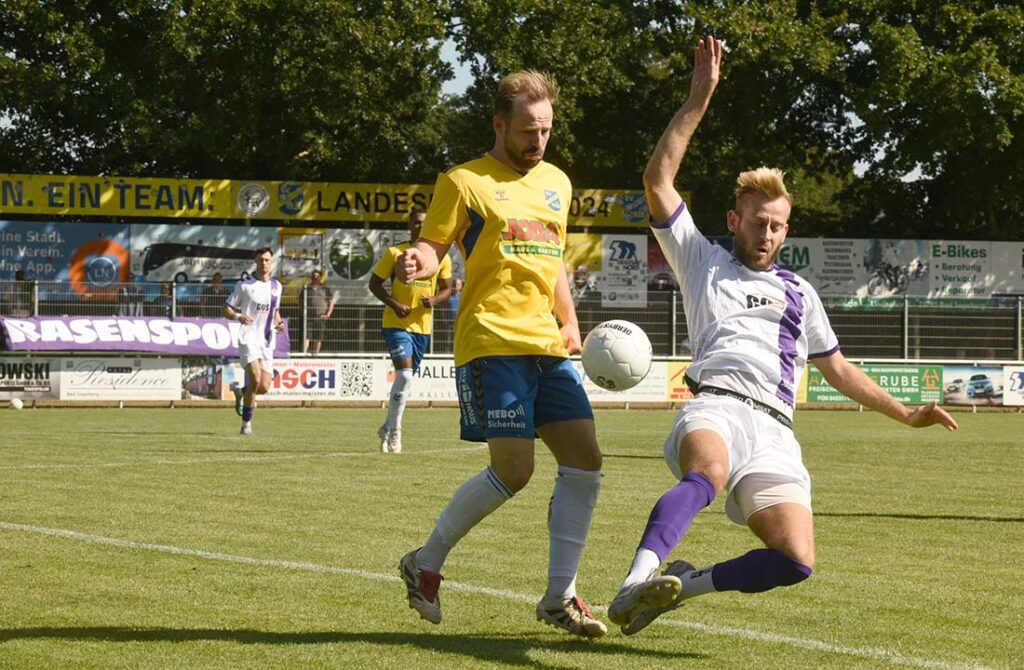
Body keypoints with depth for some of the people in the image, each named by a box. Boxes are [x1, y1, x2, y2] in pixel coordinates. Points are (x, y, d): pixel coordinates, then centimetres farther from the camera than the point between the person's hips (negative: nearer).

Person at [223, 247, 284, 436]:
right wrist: (239, 317, -20)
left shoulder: (276, 286, 13)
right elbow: (226, 309, 1)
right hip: (248, 338, -5)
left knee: (264, 387, -4)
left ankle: (241, 393, 30)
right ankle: (246, 424, -9)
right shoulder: (244, 285, -1)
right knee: (256, 379, -23)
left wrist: (278, 323, 5)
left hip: (267, 341, 5)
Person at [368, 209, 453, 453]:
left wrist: (434, 300, -9)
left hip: (423, 326, 4)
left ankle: (388, 428, 27)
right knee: (405, 374, -18)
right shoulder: (394, 252, -4)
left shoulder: (441, 258, 5)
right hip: (396, 323, -4)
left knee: (407, 378, 11)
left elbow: (446, 289, 14)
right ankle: (394, 431, -7)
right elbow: (374, 283, 0)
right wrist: (394, 305, -15)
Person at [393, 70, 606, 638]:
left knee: (584, 460, -3)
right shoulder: (464, 182, 0)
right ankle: (425, 563, 6)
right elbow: (432, 246, -4)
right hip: (492, 343, -7)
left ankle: (560, 596, 5)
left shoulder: (556, 182, 20)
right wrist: (418, 263, -27)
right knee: (513, 469, -14)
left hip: (547, 346, 7)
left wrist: (569, 320, 17)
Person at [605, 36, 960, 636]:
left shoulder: (799, 292, 32)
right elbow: (659, 179, 11)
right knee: (707, 475, -42)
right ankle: (639, 579, -58)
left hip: (775, 432, 4)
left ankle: (681, 584, -5)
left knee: (796, 562, -19)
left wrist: (908, 414, 32)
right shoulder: (703, 261, 21)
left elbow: (837, 368, 39)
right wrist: (699, 99, 6)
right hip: (717, 405, -4)